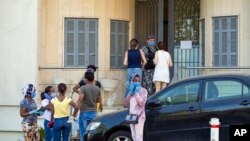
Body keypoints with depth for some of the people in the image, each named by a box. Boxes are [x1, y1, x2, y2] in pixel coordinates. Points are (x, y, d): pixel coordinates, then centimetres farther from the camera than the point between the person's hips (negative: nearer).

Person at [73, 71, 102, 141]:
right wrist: (101, 109, 29)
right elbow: (100, 102, 11)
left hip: (84, 113, -4)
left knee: (83, 134, -1)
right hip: (93, 113, 5)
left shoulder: (83, 88, -11)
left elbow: (79, 101, -15)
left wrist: (74, 113, -10)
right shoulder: (97, 89, 4)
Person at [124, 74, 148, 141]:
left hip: (139, 116, -7)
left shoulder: (143, 90, -6)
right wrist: (130, 92, -4)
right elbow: (125, 103, 4)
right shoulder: (131, 90, 13)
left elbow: (141, 103, -19)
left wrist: (136, 93, -13)